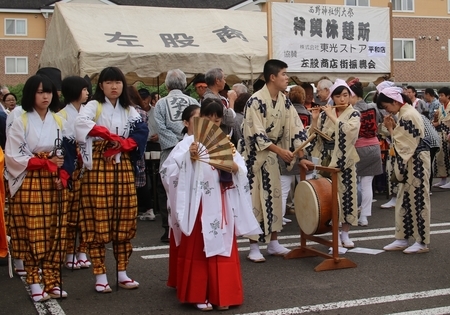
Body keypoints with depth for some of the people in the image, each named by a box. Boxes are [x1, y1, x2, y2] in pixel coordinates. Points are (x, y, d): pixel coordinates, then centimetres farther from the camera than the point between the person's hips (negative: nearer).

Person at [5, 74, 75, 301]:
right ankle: (35, 284, 4)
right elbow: (12, 156, -9)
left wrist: (63, 175, -7)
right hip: (29, 184, -4)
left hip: (54, 184, 4)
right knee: (32, 234, -3)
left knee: (55, 234, 4)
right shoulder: (21, 122, -4)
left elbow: (68, 153, 10)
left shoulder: (59, 122, 11)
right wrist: (46, 162, -12)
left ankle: (52, 281, 10)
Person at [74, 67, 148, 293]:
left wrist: (121, 145, -15)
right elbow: (81, 123, -21)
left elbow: (141, 134, 0)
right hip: (98, 168, -4)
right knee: (98, 221, -3)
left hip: (123, 169, 4)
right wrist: (111, 136, -24)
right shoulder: (93, 106, 1)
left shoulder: (129, 110, 15)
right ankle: (100, 276, 3)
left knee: (123, 221, 6)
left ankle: (122, 272, 15)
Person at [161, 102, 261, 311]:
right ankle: (198, 294, 14)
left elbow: (241, 170, 5)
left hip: (221, 205, 5)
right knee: (197, 249, 5)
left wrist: (233, 166, -16)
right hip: (198, 204, -4)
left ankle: (221, 294, 19)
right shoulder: (188, 143, -6)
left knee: (223, 247, 9)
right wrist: (189, 158, -29)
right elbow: (168, 170, -16)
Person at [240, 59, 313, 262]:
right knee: (254, 199, -2)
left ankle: (273, 244, 19)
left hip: (271, 157, 7)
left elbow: (295, 129, 2)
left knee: (274, 198, 9)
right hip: (253, 156, -7)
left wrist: (301, 157, -4)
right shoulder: (256, 100, -19)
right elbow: (256, 134, -23)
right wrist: (280, 150, -26)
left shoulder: (284, 102, 2)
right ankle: (254, 247, 7)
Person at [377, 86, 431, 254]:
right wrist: (394, 127, 1)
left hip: (416, 162, -10)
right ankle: (402, 239, 19)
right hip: (410, 162, 10)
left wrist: (390, 128, -10)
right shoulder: (405, 113, 11)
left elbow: (405, 144, -20)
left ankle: (422, 242, 9)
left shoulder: (408, 115, -20)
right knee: (405, 201, 12)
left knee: (417, 200, -1)